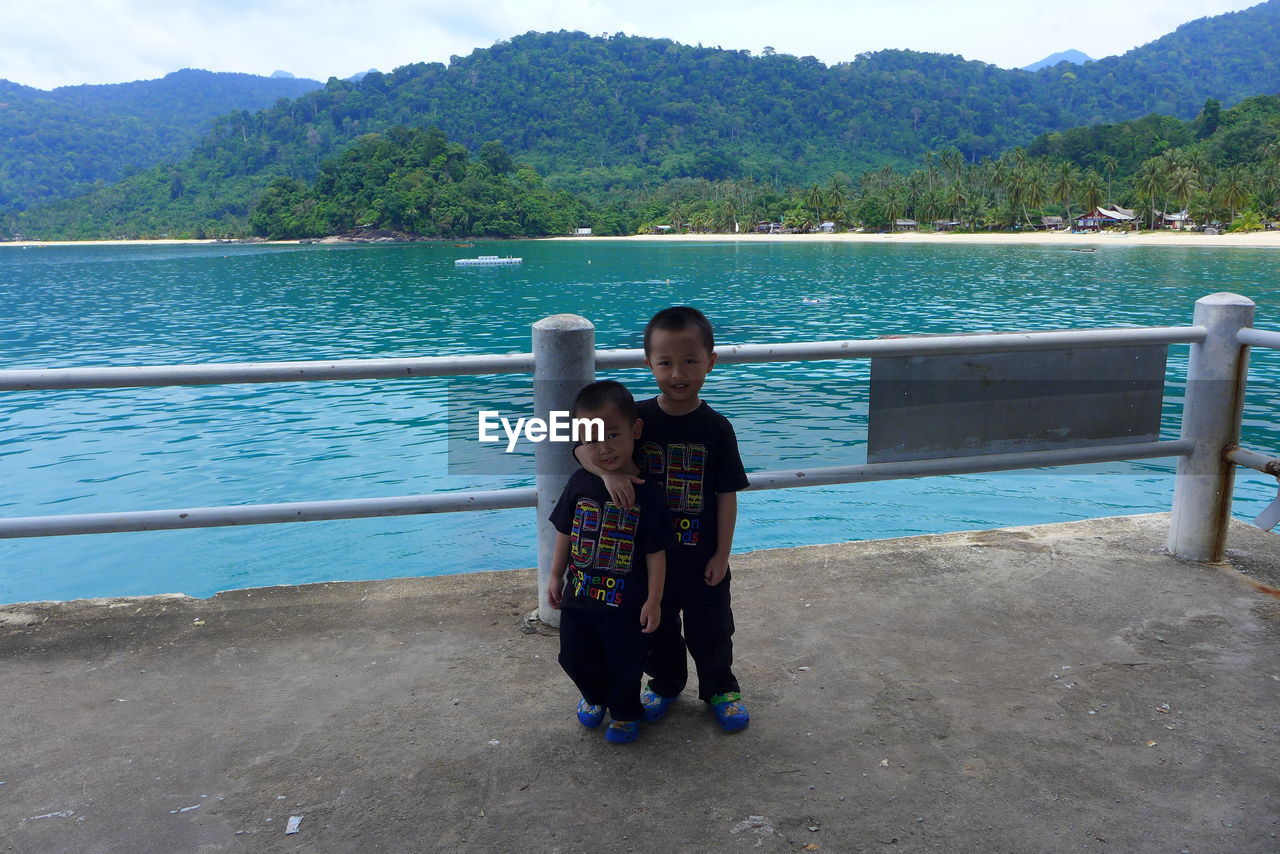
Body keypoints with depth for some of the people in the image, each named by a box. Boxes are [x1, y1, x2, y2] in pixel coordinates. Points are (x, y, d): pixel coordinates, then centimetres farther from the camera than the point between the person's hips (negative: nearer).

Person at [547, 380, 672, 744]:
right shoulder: (580, 483, -8)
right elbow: (565, 533, 5)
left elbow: (656, 552, -12)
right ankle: (595, 697, 51)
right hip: (578, 596, 4)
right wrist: (556, 577, 9)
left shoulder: (646, 492, -18)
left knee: (625, 664, 14)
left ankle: (624, 712, 42)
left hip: (626, 603, -4)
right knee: (575, 657, 21)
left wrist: (653, 601, -10)